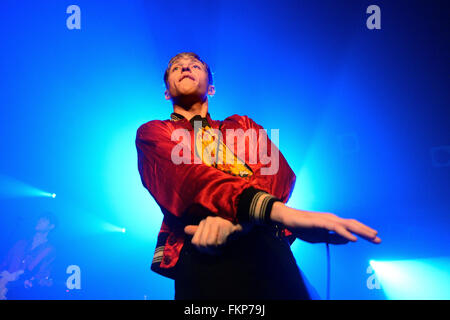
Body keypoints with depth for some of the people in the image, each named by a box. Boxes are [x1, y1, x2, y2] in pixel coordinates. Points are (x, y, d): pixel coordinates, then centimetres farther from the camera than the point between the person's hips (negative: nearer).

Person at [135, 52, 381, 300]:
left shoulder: (243, 125, 28)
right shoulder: (152, 132, 18)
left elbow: (277, 170, 8)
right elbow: (185, 175, -4)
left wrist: (233, 216, -16)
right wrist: (278, 211, -21)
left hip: (268, 249, 3)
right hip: (202, 257, -2)